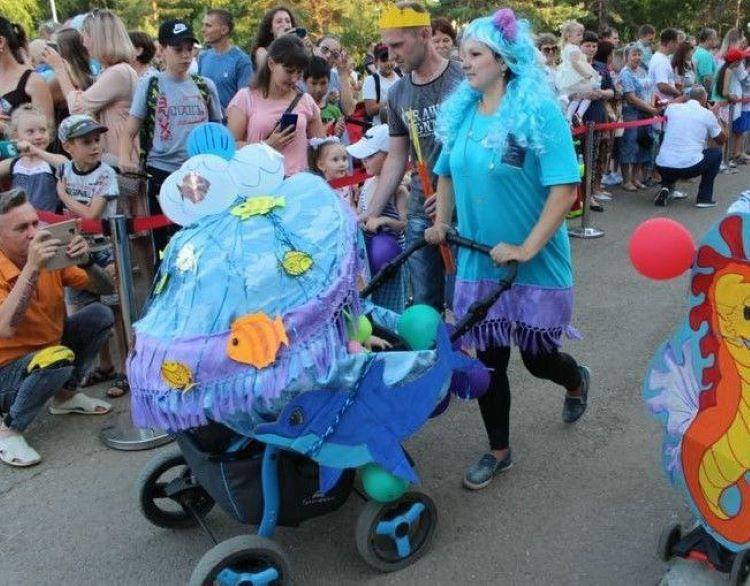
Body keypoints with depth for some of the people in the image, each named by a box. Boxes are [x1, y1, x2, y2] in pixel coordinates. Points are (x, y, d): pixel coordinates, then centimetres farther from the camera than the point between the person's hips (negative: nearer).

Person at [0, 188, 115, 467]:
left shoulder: (52, 255, -8)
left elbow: (107, 289, -3)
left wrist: (86, 262, -24)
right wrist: (32, 267, -42)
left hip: (48, 347, 7)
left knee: (101, 315, -4)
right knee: (58, 359, -34)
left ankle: (65, 396, 12)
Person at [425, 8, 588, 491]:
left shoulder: (539, 111, -15)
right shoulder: (461, 112, 3)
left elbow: (565, 188, -20)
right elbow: (448, 173, 17)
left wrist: (526, 249, -24)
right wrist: (442, 223, 5)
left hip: (537, 263, -4)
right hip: (479, 261, 5)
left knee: (538, 357, 9)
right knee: (487, 359, 9)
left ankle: (577, 381, 47)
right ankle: (499, 451, 29)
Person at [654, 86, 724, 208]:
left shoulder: (671, 108, 9)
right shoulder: (707, 114, 3)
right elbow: (721, 140, 18)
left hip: (662, 167, 3)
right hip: (690, 167, -3)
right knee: (716, 153, 26)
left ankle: (666, 188, 11)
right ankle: (704, 197, 20)